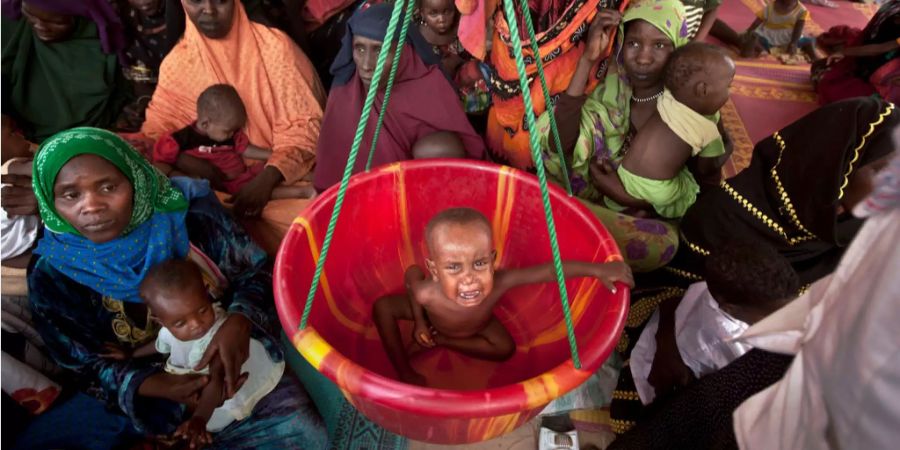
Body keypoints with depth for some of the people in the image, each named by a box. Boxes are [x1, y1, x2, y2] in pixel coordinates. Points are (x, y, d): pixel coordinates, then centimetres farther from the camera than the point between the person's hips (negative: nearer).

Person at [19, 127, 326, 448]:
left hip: (226, 362, -2)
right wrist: (152, 386, -24)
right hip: (133, 391, 3)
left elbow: (256, 272, -9)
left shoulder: (188, 212, -17)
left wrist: (239, 322, -29)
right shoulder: (51, 277, -13)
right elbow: (87, 366, -5)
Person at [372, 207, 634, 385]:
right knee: (383, 307, -15)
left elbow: (549, 270, -38)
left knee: (505, 349, -14)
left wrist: (597, 269, -39)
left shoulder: (500, 282, -47)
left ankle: (442, 339, 2)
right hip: (432, 313, -1)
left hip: (478, 321, 2)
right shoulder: (426, 293, -46)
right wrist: (419, 321, -13)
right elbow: (411, 273, -22)